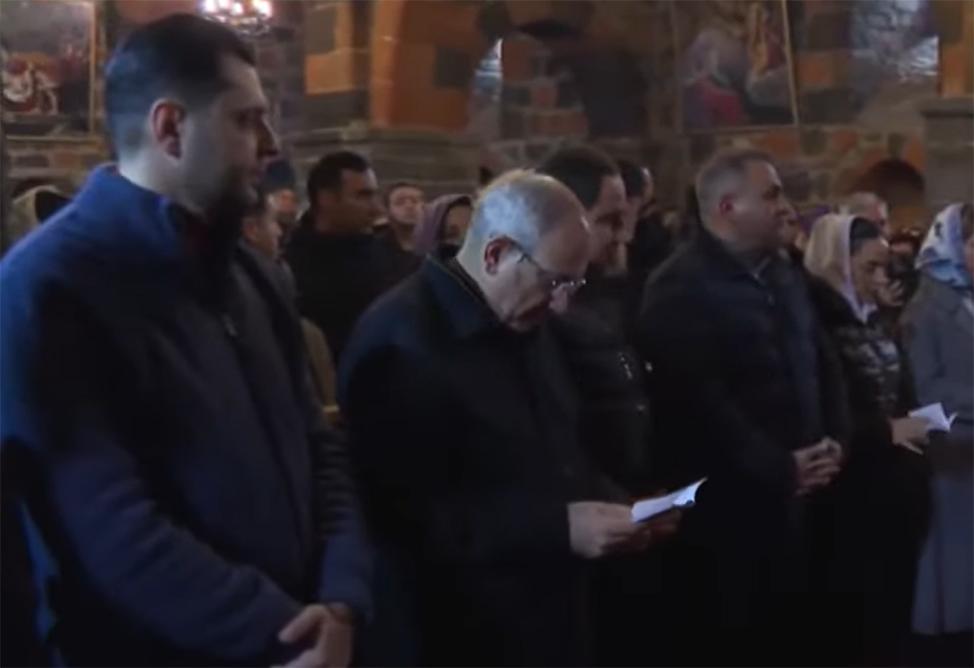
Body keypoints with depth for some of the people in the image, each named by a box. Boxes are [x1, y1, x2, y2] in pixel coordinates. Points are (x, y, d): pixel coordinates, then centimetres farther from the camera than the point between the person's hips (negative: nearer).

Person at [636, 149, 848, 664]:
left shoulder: (785, 276, 14)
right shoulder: (680, 289, -14)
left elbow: (823, 365, 20)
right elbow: (701, 404, -22)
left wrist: (833, 440, 3)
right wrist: (778, 468, -16)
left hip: (796, 495, 8)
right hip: (724, 504, -7)